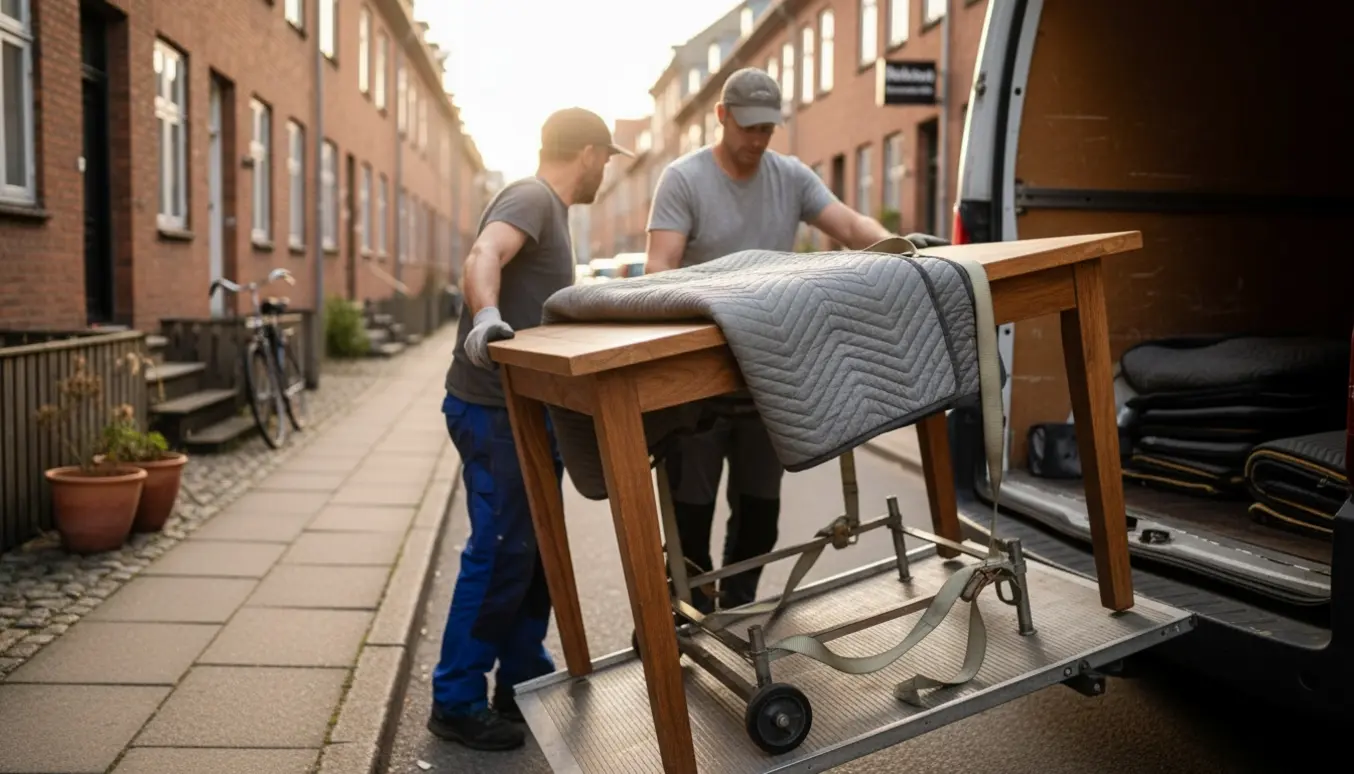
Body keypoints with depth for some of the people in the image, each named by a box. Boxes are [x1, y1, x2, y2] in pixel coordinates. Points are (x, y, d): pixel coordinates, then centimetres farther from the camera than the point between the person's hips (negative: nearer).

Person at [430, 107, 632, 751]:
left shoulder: (551, 209, 19)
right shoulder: (530, 197, -12)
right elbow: (484, 255, -33)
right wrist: (485, 315, -50)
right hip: (493, 409, -10)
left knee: (535, 550, 14)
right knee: (500, 553, -7)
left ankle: (523, 681, 26)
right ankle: (457, 702, 5)